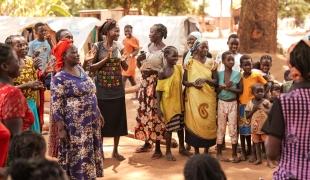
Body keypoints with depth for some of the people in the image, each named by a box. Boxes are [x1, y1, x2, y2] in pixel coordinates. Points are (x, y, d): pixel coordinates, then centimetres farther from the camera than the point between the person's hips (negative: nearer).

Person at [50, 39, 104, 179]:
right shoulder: (59, 78, -14)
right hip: (75, 125, -7)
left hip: (91, 122, 7)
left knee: (91, 153, 15)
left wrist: (98, 114, 17)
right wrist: (61, 129, -18)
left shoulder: (80, 70, 8)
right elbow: (56, 106, -16)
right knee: (77, 156, 1)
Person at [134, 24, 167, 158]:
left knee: (155, 113, -6)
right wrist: (139, 60, -3)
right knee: (144, 112, 10)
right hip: (144, 83, 7)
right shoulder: (147, 46, 9)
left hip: (156, 84, -7)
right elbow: (139, 62, 17)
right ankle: (147, 143, 24)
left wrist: (153, 71, -22)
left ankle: (158, 148, 3)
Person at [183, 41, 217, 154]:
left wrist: (206, 80, -14)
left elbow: (216, 81, 5)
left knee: (209, 122, 0)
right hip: (194, 97, -2)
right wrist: (192, 83, -17)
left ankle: (206, 150, 11)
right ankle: (196, 151, 8)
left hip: (208, 97, 2)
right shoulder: (190, 63, 2)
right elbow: (184, 81, 3)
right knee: (195, 121, -3)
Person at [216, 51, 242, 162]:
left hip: (233, 103, 0)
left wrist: (230, 89, -16)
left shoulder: (237, 74, -2)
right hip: (222, 103, 0)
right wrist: (223, 86, -16)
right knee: (221, 128, 6)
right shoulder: (219, 74, -1)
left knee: (233, 128, 1)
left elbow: (240, 90, -2)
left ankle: (234, 154, 9)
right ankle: (218, 153, 15)